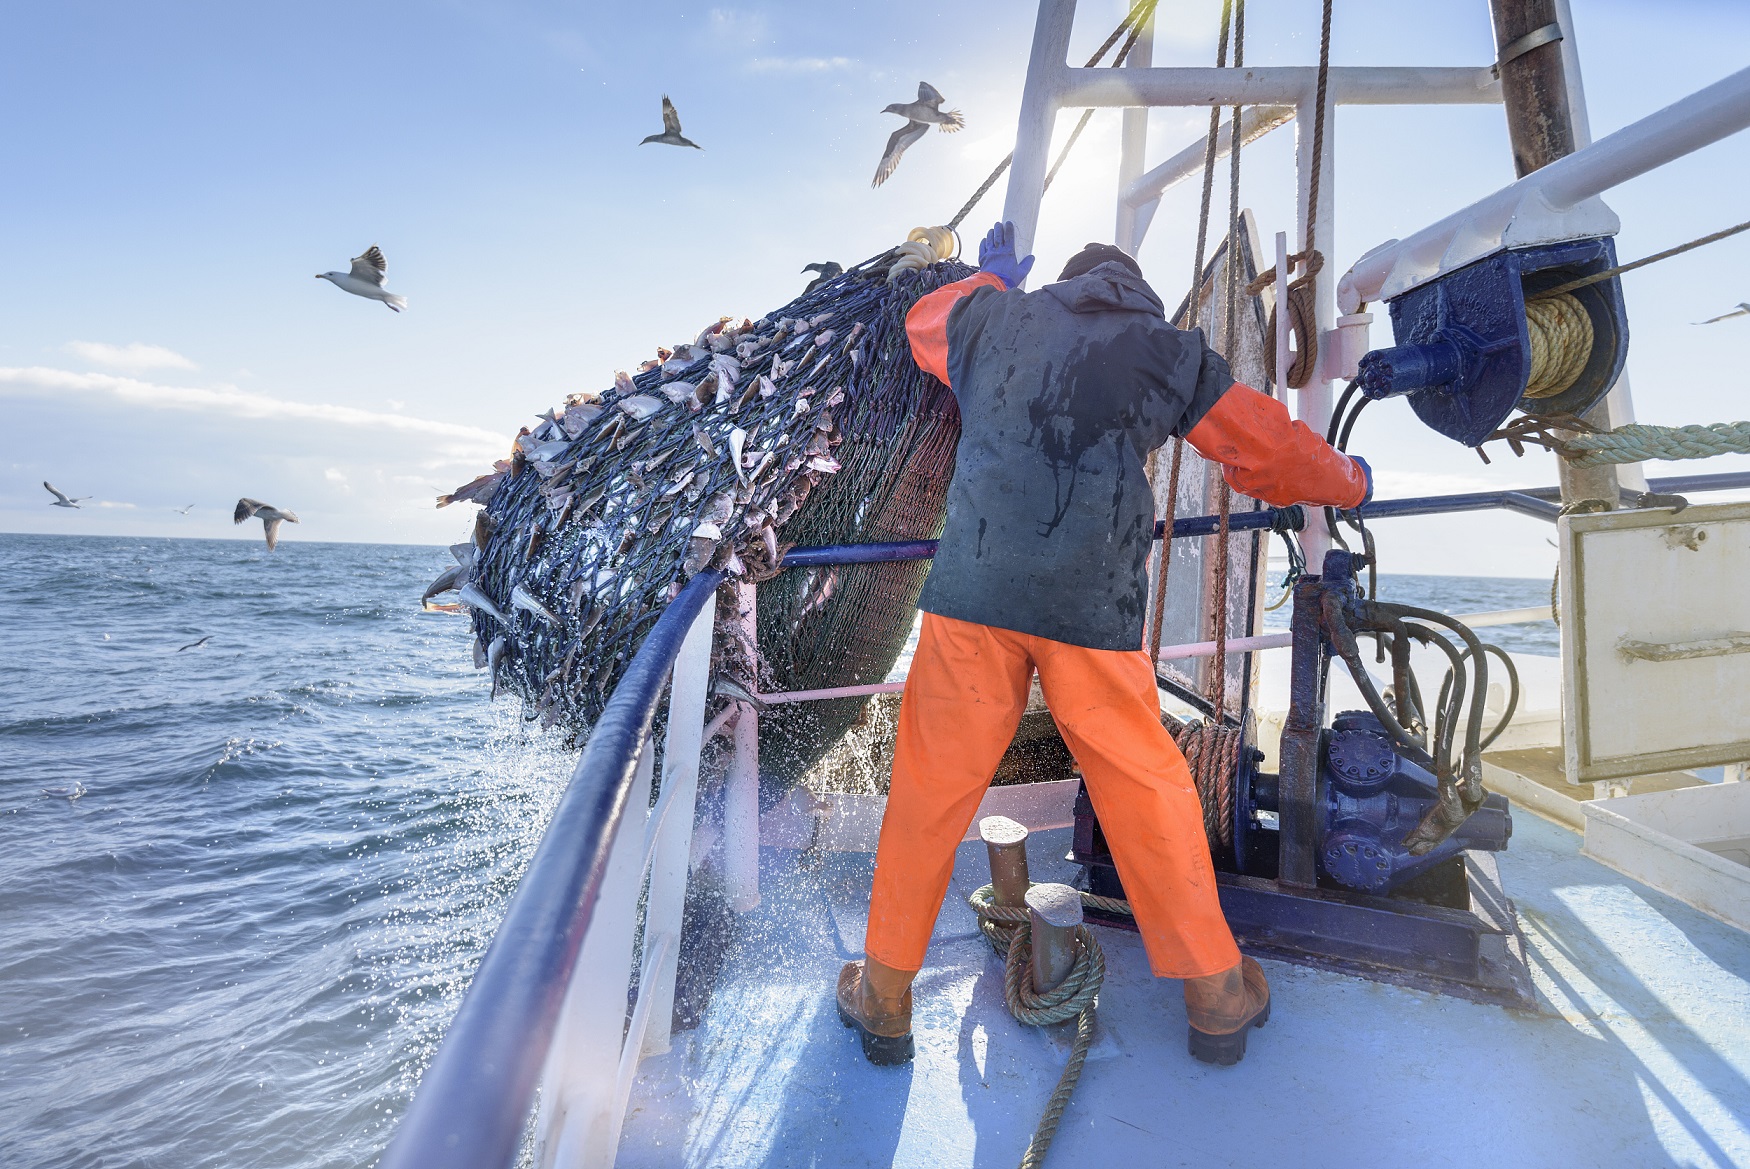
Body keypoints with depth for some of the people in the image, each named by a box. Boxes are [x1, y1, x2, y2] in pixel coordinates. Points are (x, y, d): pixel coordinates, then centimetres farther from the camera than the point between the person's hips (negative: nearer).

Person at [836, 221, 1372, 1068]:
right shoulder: (1172, 354, 13)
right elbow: (1271, 448, 22)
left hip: (973, 591, 1)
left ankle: (884, 996, 25)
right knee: (1147, 792, 13)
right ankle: (1215, 994, 30)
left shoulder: (994, 316, 16)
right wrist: (1350, 483, 41)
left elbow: (922, 321, 38)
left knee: (928, 792, 11)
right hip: (1092, 608, -1)